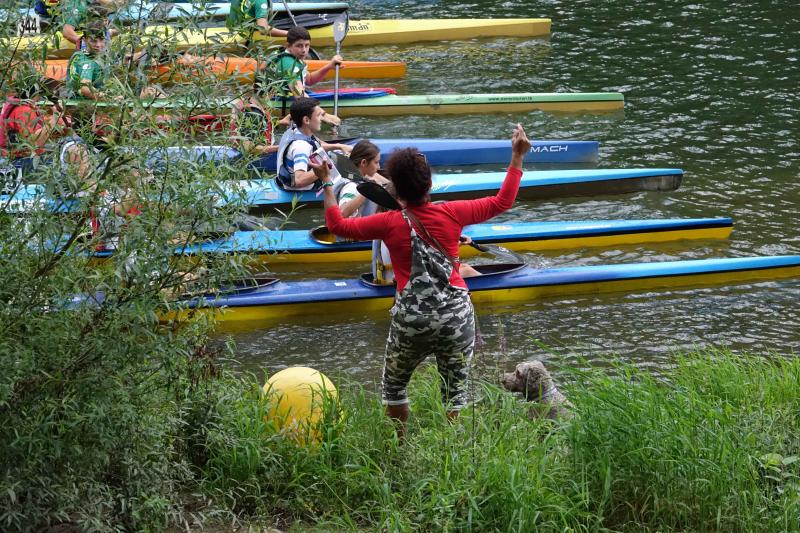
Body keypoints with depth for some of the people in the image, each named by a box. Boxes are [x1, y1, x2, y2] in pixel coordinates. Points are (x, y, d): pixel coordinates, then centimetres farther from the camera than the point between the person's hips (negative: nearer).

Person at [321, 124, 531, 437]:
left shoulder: (390, 224, -7)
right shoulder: (451, 214, -4)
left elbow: (338, 226, 3)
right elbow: (502, 202, 5)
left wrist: (326, 183, 12)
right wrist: (517, 158, 11)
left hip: (412, 320, -1)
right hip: (456, 314, 1)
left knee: (394, 386, 19)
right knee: (455, 391, 10)